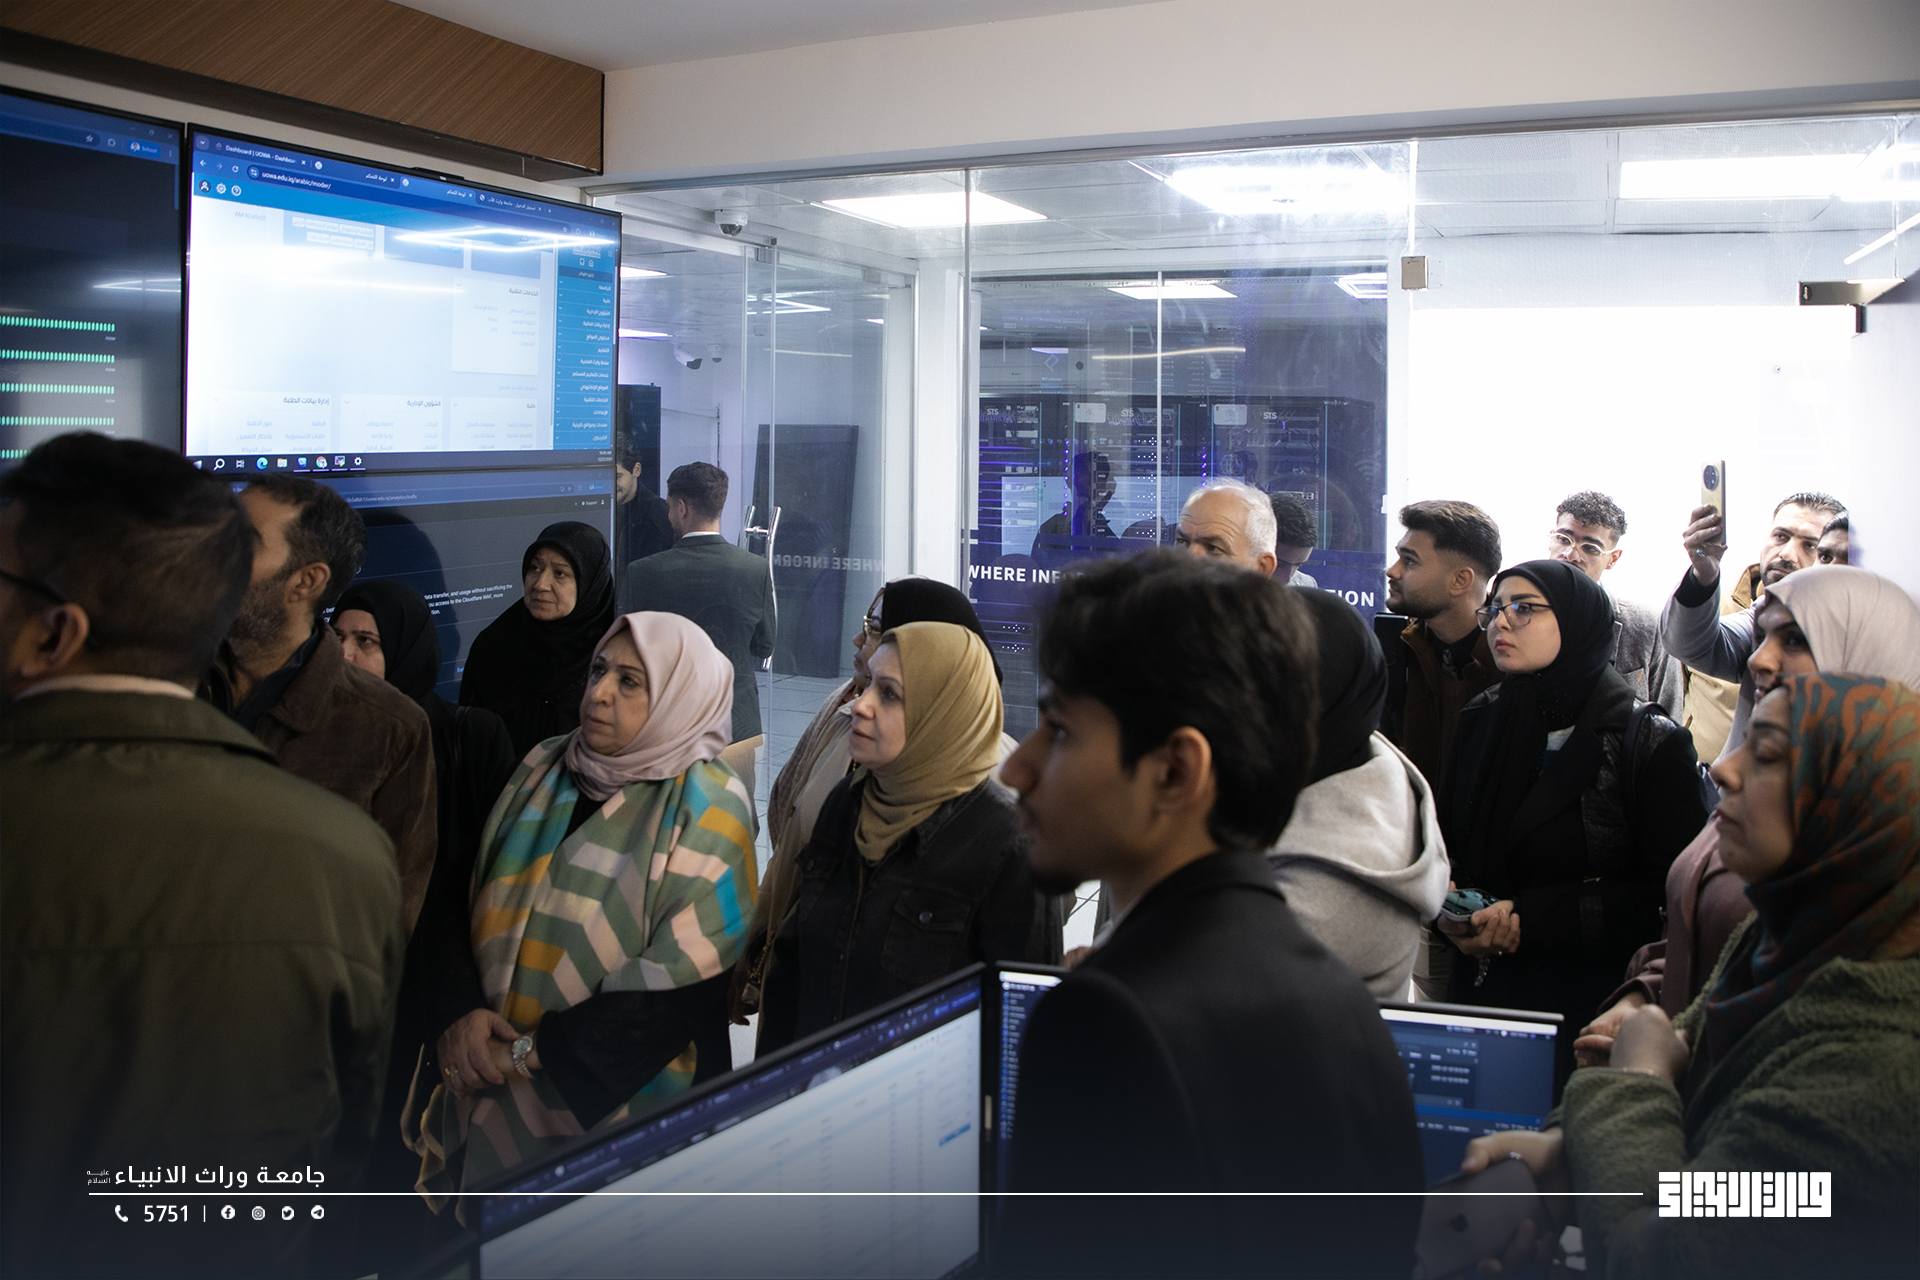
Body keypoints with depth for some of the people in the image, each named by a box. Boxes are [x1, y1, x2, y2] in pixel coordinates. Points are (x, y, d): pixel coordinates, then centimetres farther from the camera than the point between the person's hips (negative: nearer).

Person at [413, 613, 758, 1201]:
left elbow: (682, 986, -16)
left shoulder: (706, 810, -12)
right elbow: (474, 898, 7)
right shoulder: (544, 768, 4)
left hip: (612, 1095, -4)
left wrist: (532, 1053, -16)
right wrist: (468, 1010, -11)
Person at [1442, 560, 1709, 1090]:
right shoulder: (1481, 721, 6)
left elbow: (1669, 896, -12)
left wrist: (1531, 921, -18)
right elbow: (1448, 836, 13)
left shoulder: (1652, 742, -9)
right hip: (1481, 991, 4)